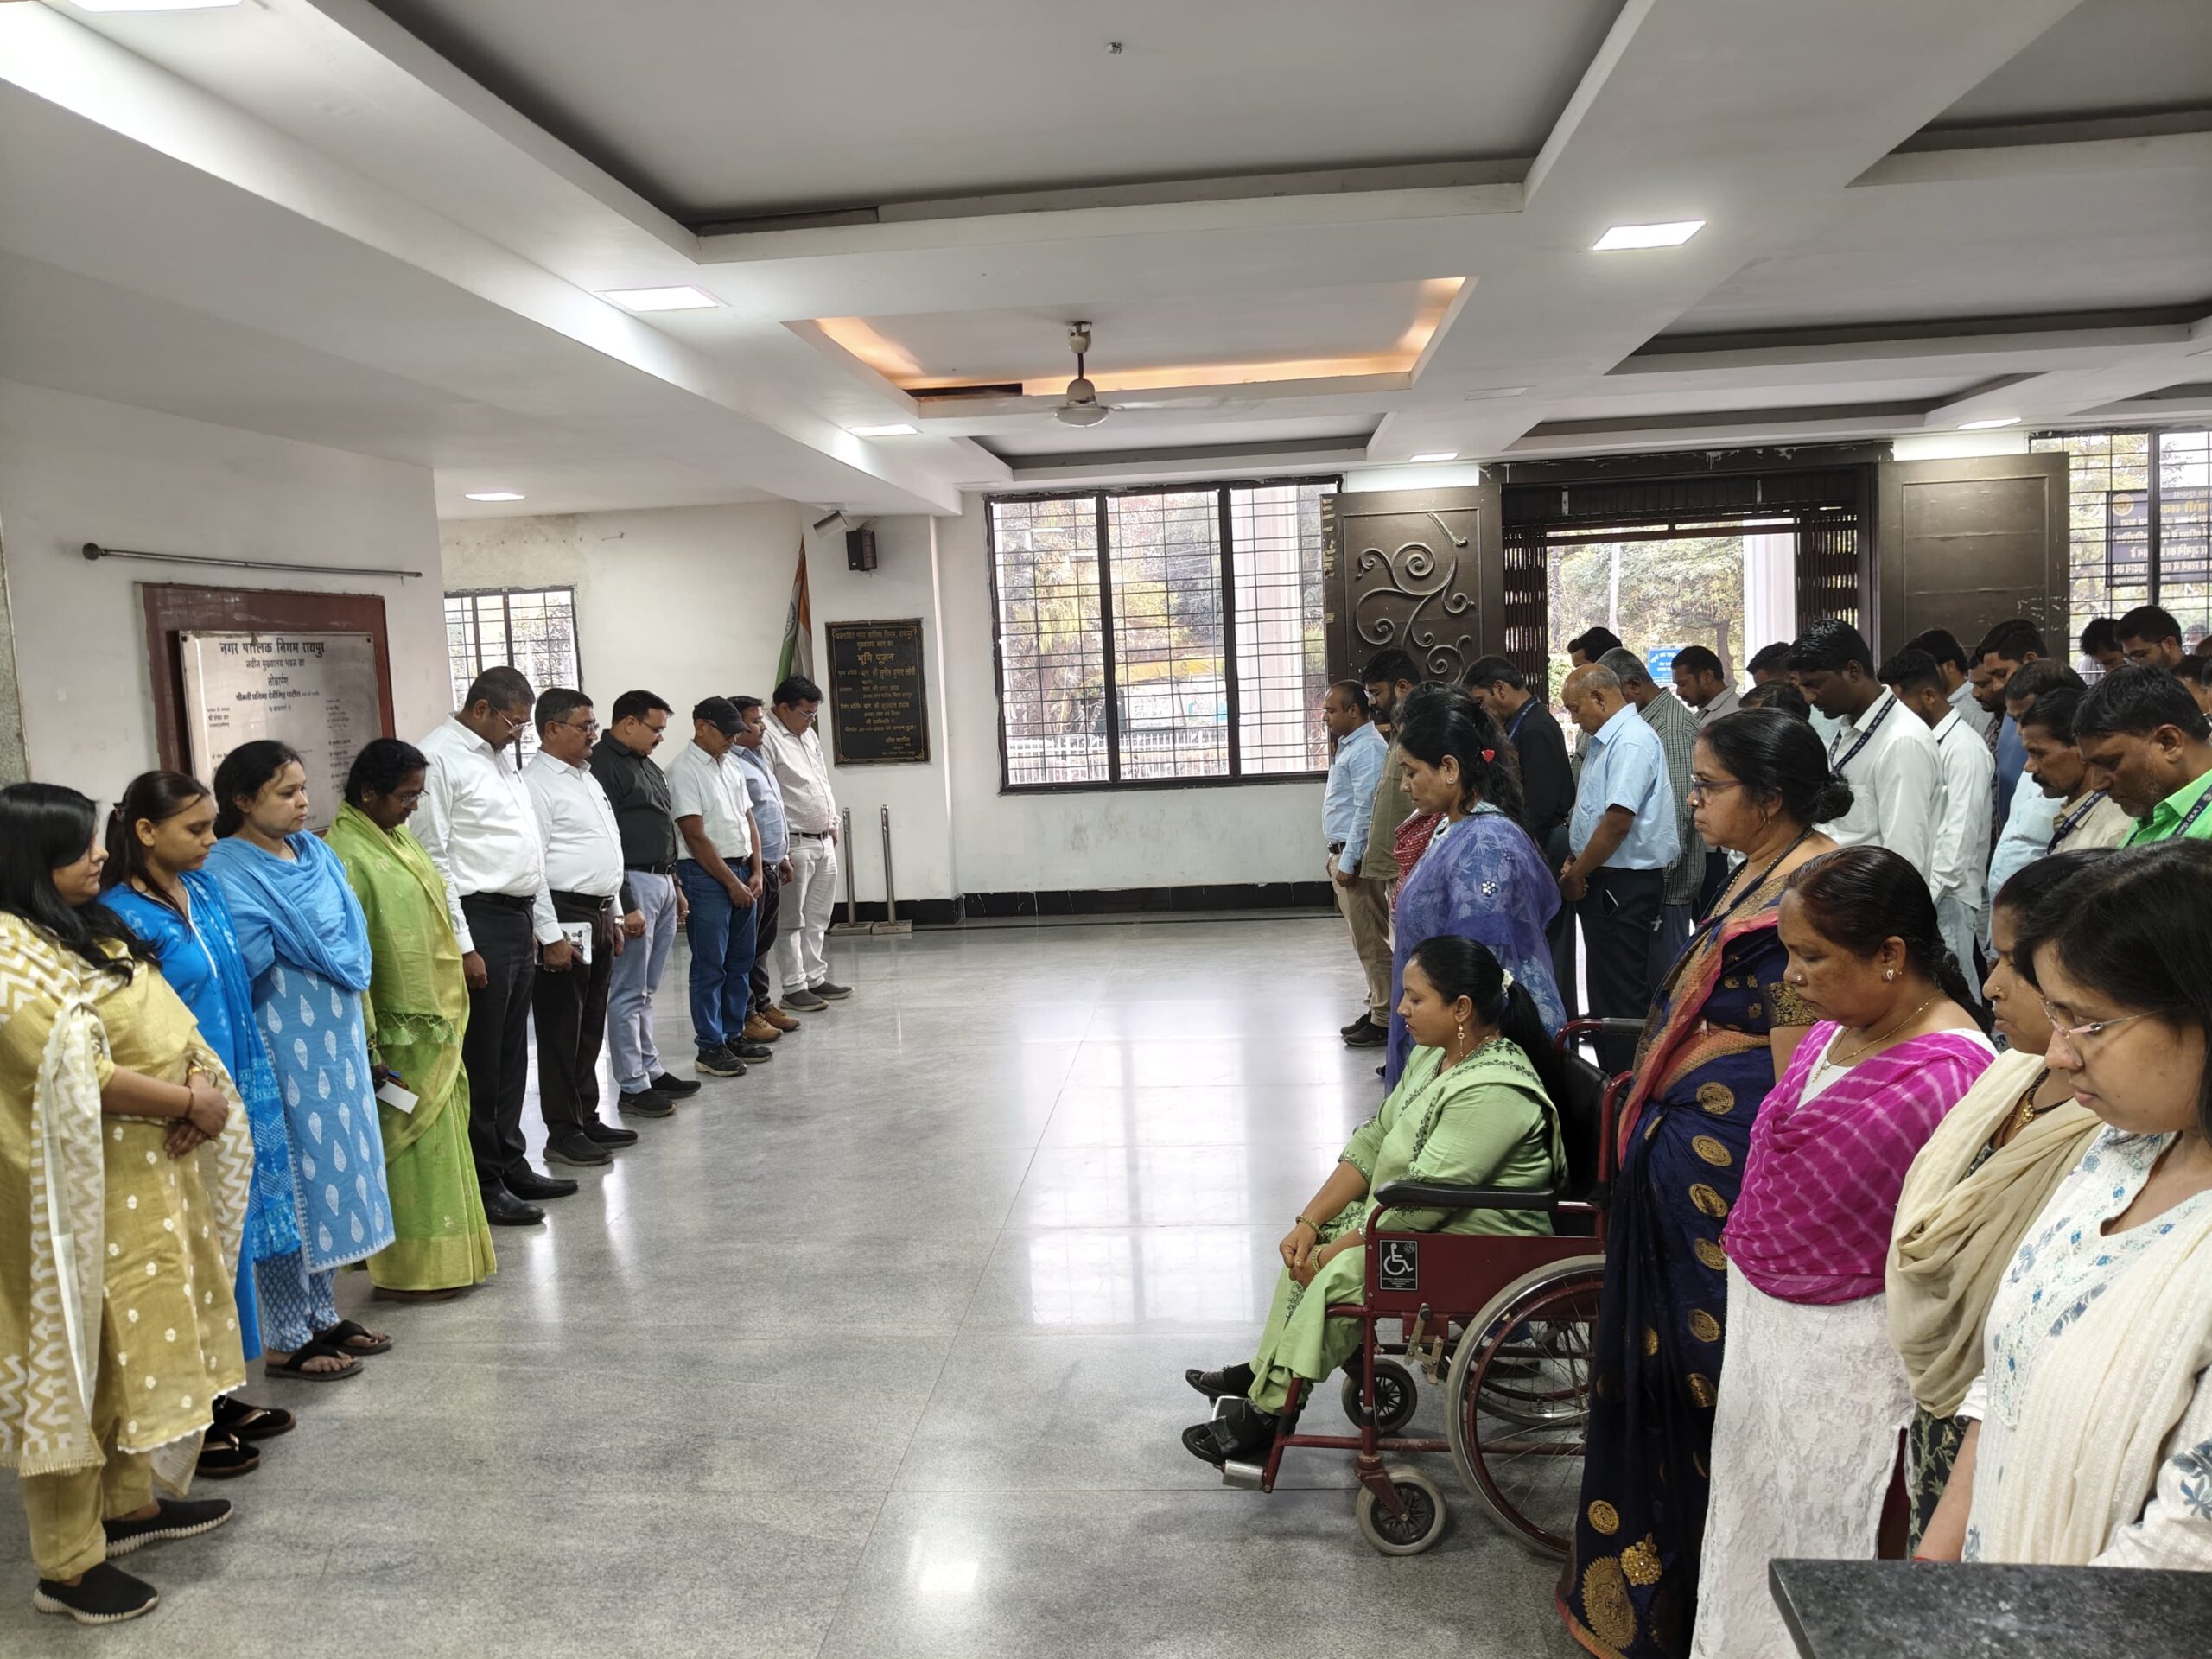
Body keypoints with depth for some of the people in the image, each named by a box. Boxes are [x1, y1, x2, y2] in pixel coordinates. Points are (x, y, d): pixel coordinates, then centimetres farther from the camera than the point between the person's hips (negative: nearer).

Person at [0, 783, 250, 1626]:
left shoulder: (90, 927, 9)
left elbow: (169, 1021, 10)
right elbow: (77, 1074, -25)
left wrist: (206, 1087, -9)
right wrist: (189, 1104, -15)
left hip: (150, 1176, 9)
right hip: (81, 1191, -9)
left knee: (137, 1345, 19)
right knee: (76, 1362, 2)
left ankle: (130, 1502, 35)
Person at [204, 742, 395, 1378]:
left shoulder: (315, 851, 9)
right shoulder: (227, 872, -14)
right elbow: (246, 962, -24)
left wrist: (355, 1028, 8)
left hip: (334, 1037, 8)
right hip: (280, 1047, -8)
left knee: (331, 1170, 14)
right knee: (290, 1182, 1)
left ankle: (322, 1317, 28)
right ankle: (287, 1340, 14)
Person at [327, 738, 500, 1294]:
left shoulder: (397, 838, 11)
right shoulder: (346, 856, -18)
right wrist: (368, 1044, -21)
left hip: (435, 1022, 9)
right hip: (399, 1034, -9)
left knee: (439, 1139, 16)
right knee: (407, 1143, 0)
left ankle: (444, 1261, 29)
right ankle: (406, 1272, 13)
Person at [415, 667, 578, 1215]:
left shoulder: (500, 758, 17)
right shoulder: (440, 758, -11)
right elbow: (433, 859, -16)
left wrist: (547, 929, 19)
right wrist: (461, 945, -18)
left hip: (520, 922, 9)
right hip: (479, 922, -9)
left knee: (512, 1054, 16)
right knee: (479, 1061, 0)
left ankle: (510, 1165, 27)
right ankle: (482, 1183, 10)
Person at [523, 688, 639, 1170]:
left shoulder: (587, 778, 16)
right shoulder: (536, 785, -12)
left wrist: (615, 915, 19)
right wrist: (551, 935, -19)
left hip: (600, 916, 9)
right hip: (565, 917, -9)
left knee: (591, 1026, 16)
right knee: (561, 1028, 0)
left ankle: (587, 1118, 26)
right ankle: (563, 1133, 8)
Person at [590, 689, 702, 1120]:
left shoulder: (647, 766, 17)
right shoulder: (604, 765, -13)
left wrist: (675, 886, 23)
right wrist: (625, 905, -20)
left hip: (663, 882, 10)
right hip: (633, 882, -9)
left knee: (646, 989, 15)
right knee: (629, 992, -3)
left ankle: (651, 1071, 22)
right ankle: (632, 1087, 1)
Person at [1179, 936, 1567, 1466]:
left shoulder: (1491, 1092, -29)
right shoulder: (1436, 1053, 3)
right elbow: (1375, 1138, 6)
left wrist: (1335, 1248, -18)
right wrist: (1310, 1222, -1)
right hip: (1414, 1215, 10)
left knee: (1337, 1275, -21)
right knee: (1312, 1245, 5)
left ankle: (1269, 1410, -6)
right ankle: (1264, 1371, 15)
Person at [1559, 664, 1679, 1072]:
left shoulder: (1632, 741, -17)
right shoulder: (1600, 741, 14)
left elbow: (1618, 821, -23)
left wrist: (1576, 875, -13)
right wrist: (1574, 862, 6)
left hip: (1623, 885, -10)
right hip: (1599, 881, 10)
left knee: (1622, 996, -3)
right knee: (1603, 989, 16)